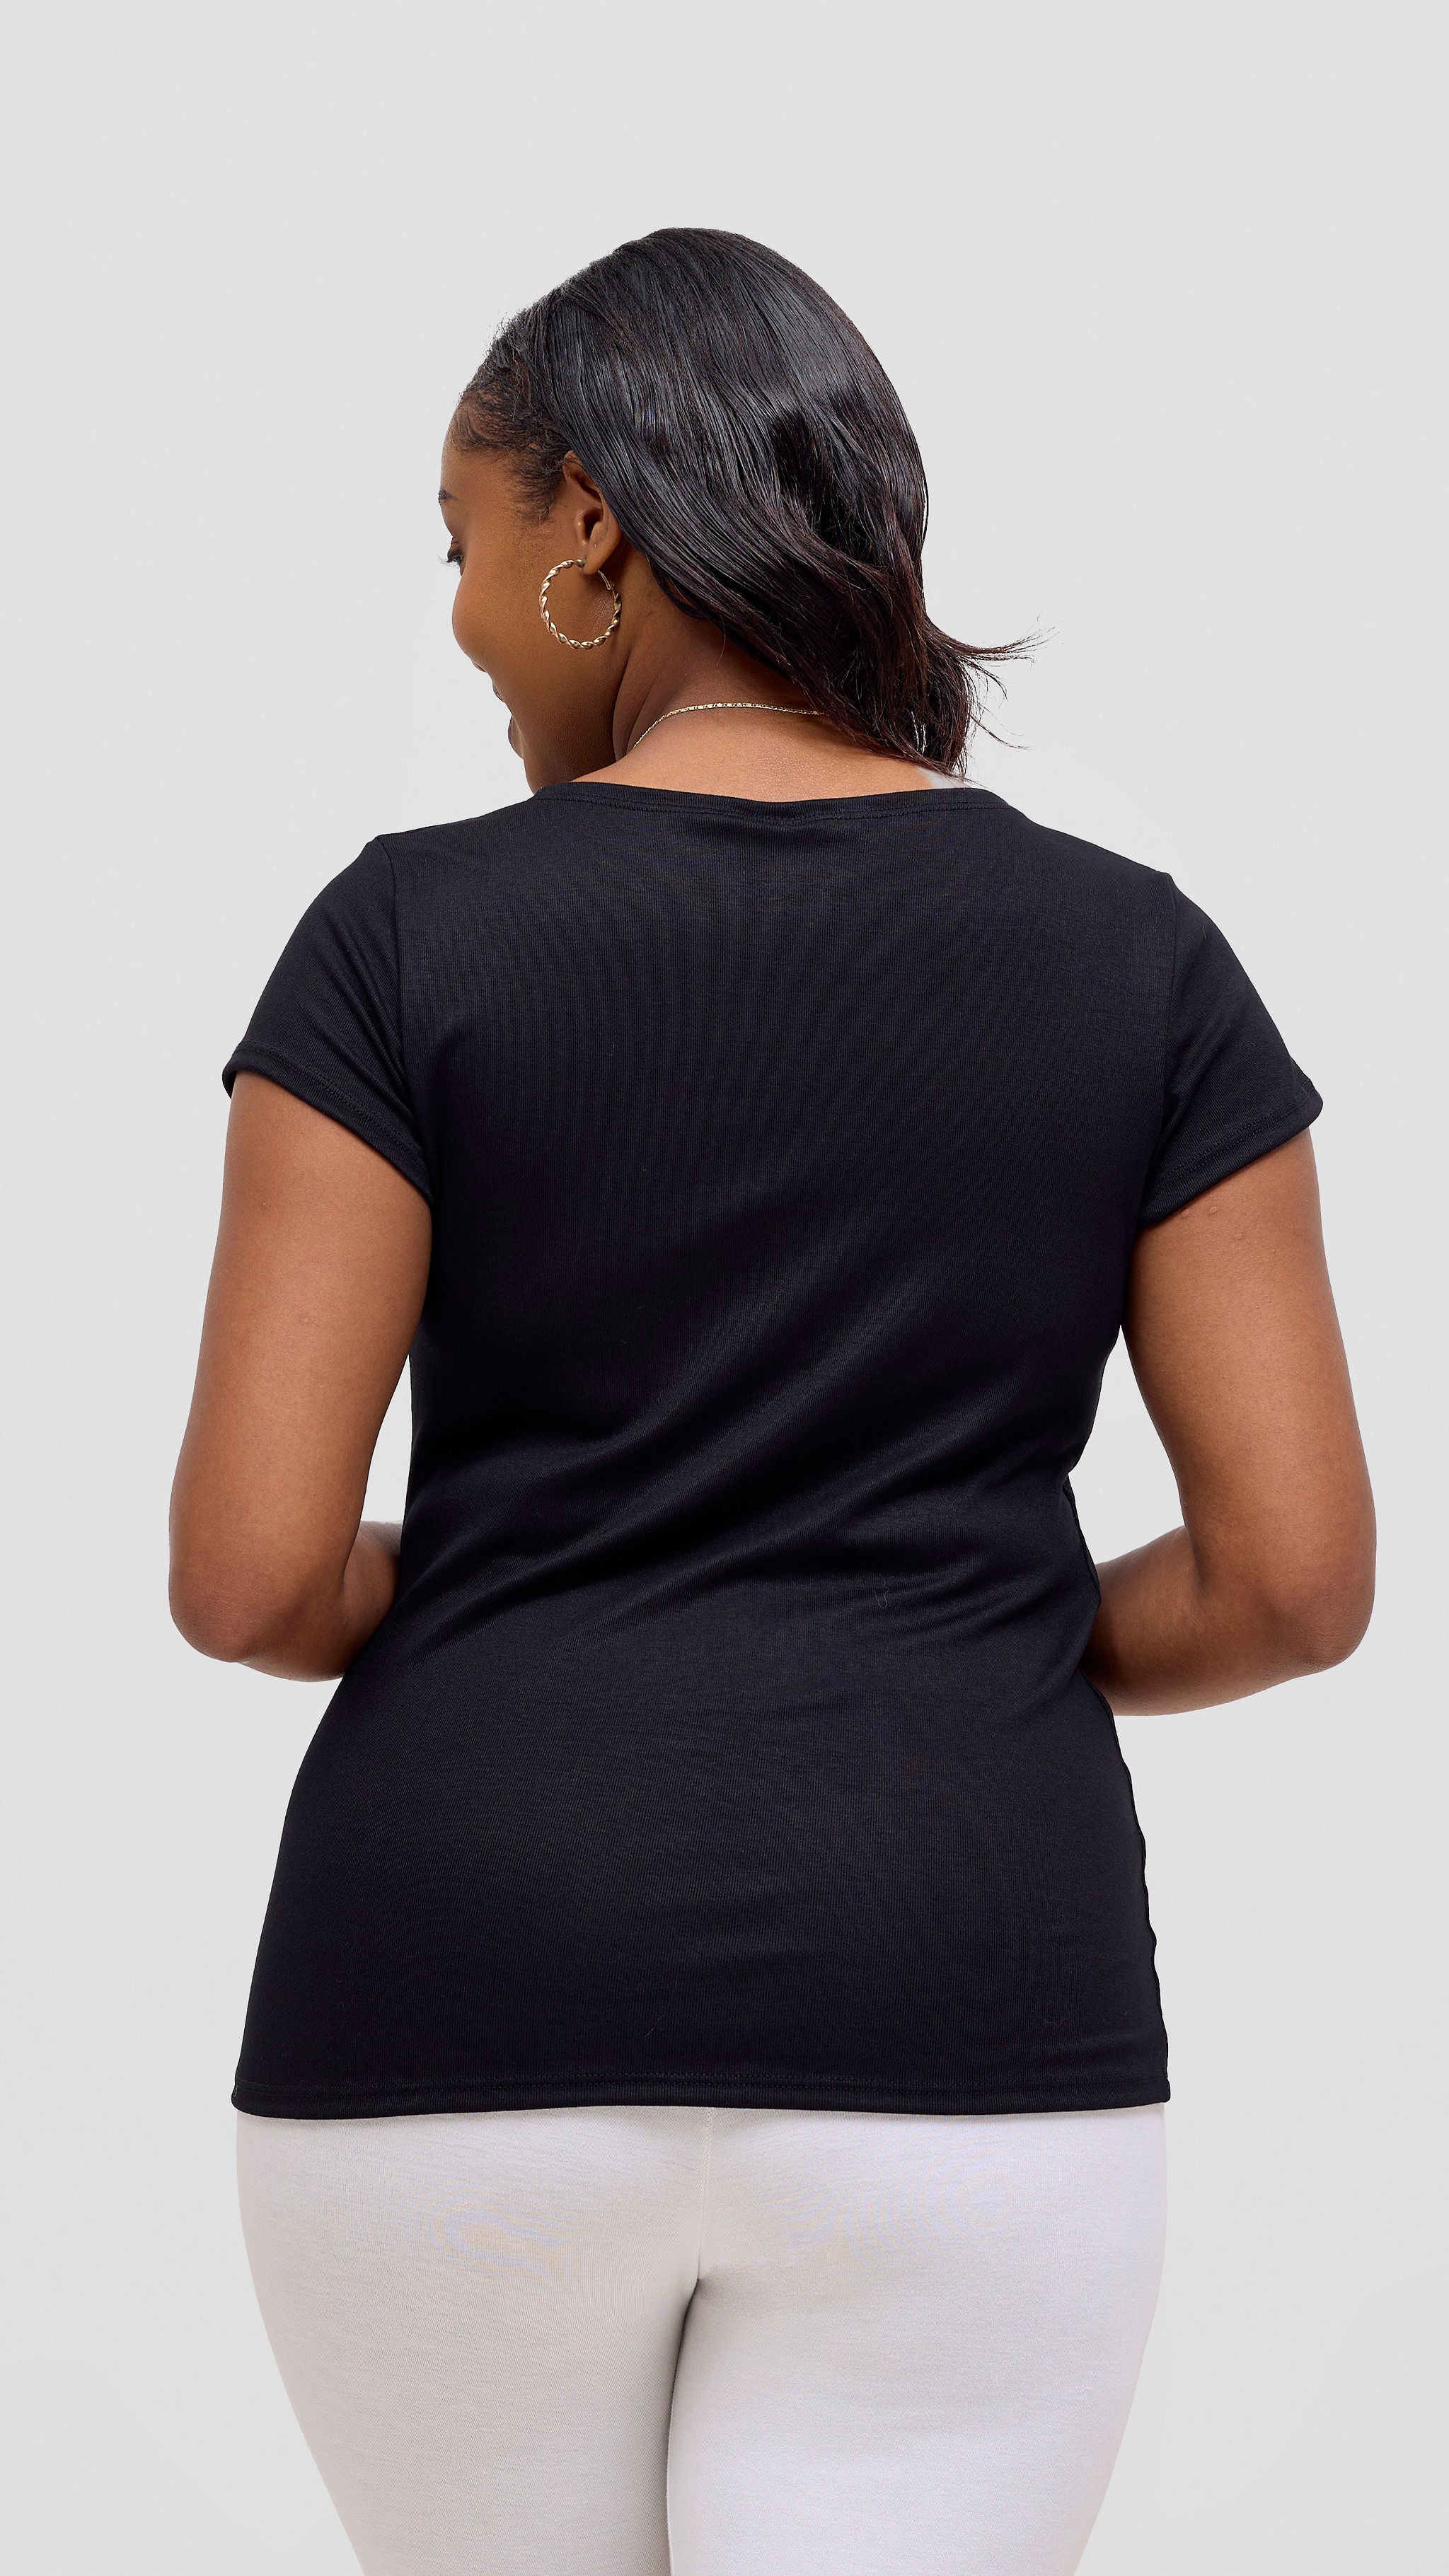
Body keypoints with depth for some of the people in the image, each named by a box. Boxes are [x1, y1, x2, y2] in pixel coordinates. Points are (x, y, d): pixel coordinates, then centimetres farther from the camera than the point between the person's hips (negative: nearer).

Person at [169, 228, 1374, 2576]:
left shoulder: (417, 932, -4)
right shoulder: (1134, 957, 2)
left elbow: (246, 1568, -8)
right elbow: (1297, 1572, -1)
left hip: (473, 2017, 0)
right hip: (956, 2031, 1)